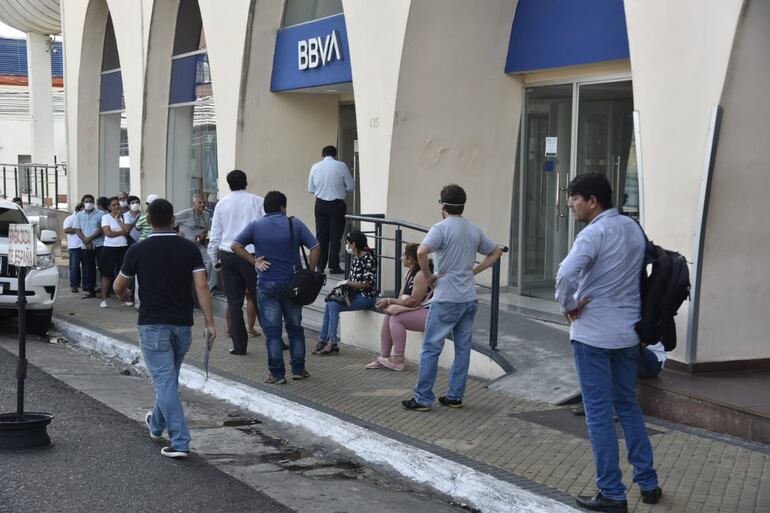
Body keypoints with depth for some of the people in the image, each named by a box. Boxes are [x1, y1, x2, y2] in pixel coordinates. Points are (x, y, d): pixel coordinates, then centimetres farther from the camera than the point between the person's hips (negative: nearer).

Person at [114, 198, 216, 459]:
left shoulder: (137, 251, -5)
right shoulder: (189, 249, 0)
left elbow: (119, 286, 7)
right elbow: (201, 286, -9)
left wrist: (123, 295, 31)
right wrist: (210, 323, -9)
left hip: (152, 325, -4)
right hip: (183, 324, 4)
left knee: (165, 382, -5)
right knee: (169, 379, 22)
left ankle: (180, 442, -11)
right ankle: (157, 425, 43)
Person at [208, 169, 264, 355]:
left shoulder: (222, 204, 6)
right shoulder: (257, 201, 0)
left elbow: (214, 235, 9)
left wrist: (214, 259, 19)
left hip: (228, 255, 2)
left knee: (234, 301, 6)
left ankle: (239, 345, 5)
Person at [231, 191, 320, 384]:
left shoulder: (255, 226, -1)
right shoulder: (295, 224, -1)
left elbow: (235, 246, -9)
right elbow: (315, 247, -6)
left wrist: (254, 261, -6)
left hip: (267, 284, -1)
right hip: (292, 283, 1)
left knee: (272, 330, 4)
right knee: (295, 327, 15)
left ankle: (277, 373, 4)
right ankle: (298, 369, 20)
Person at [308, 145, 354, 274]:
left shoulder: (315, 167, 1)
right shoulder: (341, 166, -8)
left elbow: (311, 188, 7)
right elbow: (351, 186, -2)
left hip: (320, 204, 3)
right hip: (337, 204, -3)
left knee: (321, 236, 9)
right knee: (335, 236, 3)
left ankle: (320, 267, 9)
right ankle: (334, 266, 2)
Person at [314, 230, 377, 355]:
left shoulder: (368, 259, -14)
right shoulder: (354, 258, 12)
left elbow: (368, 283, -20)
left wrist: (347, 283, -15)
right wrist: (343, 283, -2)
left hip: (366, 297, -8)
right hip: (355, 294, 8)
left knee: (333, 306, -21)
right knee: (330, 304, -9)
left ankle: (332, 344, -19)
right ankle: (323, 341, -6)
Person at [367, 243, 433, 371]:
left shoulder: (421, 275, -18)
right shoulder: (411, 273, 14)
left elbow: (413, 301, -18)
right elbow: (403, 297, 9)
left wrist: (389, 301, -10)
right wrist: (389, 302, -13)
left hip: (429, 314, -10)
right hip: (419, 311, 10)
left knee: (397, 318, -18)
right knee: (388, 316, -1)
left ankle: (398, 361, -12)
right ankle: (384, 357, 1)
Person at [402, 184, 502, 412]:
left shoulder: (441, 228, -11)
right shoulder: (474, 230, 10)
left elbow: (422, 251, -27)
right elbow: (496, 252, 20)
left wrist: (428, 275, -12)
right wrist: (474, 271, 13)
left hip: (446, 299, -6)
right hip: (469, 299, 6)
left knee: (431, 348, 1)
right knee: (463, 348, 11)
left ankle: (423, 398, 3)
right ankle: (455, 396, 16)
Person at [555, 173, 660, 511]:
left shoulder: (595, 233, -16)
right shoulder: (633, 228, 9)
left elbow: (565, 274, -31)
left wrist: (568, 305, -14)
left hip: (593, 334, -7)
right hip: (628, 331, 7)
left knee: (599, 413, 0)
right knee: (628, 406, 19)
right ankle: (648, 482, 22)